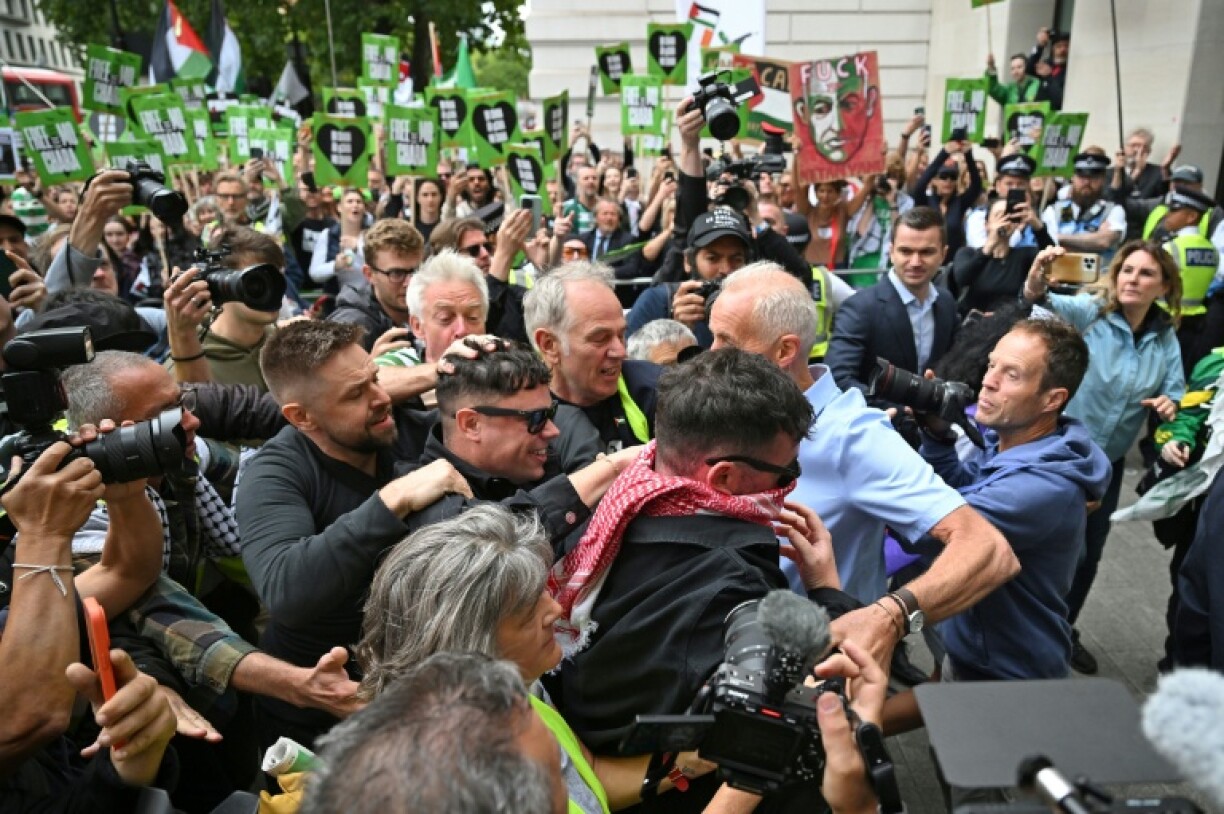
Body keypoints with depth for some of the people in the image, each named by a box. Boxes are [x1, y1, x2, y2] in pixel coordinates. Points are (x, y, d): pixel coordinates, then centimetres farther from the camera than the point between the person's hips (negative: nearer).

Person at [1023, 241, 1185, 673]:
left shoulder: (1166, 338, -1)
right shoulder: (1087, 311, -16)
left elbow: (1176, 391, 6)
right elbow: (1051, 305, -37)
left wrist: (1169, 404, -18)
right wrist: (1036, 286, -59)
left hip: (1108, 462, 5)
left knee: (1089, 552, 18)